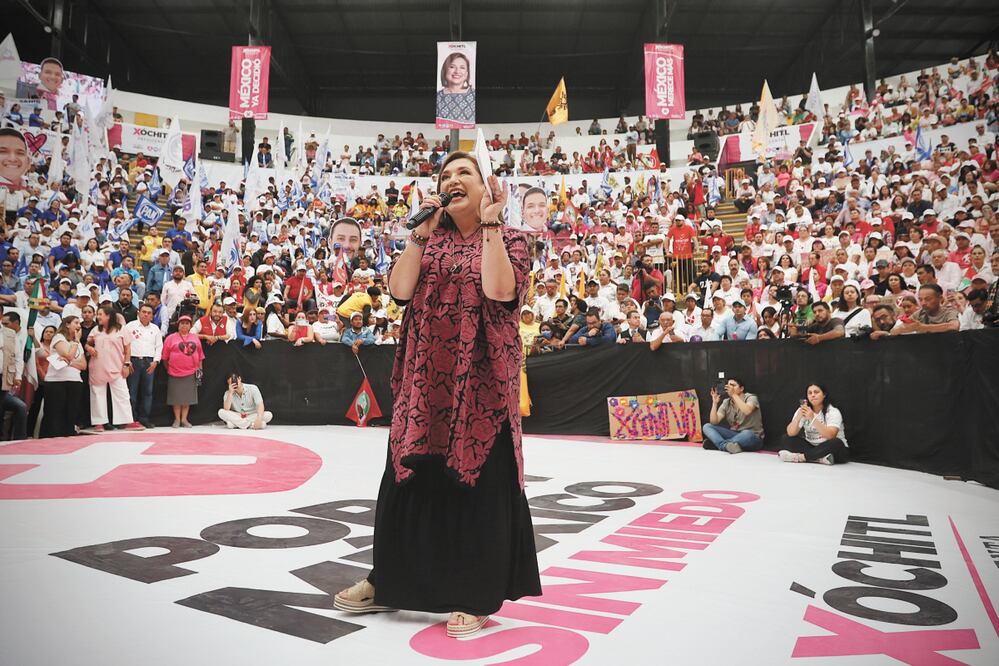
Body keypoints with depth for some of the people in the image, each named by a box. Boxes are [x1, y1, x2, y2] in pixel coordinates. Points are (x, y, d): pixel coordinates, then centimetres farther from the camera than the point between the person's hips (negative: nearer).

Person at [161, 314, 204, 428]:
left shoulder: (195, 338, 10)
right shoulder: (171, 338, 1)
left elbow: (200, 355, 12)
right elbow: (165, 357, 2)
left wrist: (199, 369, 8)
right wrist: (168, 369, 2)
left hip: (191, 373, 2)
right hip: (175, 373, -2)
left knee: (188, 397, 5)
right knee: (176, 397, 4)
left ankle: (184, 419, 16)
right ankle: (177, 419, 16)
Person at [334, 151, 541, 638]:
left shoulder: (509, 240, 1)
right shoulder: (430, 239, 12)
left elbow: (500, 291, -20)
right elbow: (399, 289, -4)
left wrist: (490, 223, -15)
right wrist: (420, 232, -10)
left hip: (480, 381, -4)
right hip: (426, 379, 4)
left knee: (478, 484, 2)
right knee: (412, 479, 12)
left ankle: (476, 598, 17)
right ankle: (389, 583, 30)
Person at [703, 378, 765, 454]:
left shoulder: (751, 398, -7)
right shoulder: (726, 402, 5)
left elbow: (747, 411, -32)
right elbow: (714, 422, -6)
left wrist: (734, 395, -30)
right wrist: (715, 403, -17)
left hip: (753, 437, -5)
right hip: (734, 434, 5)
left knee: (747, 434, -42)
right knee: (707, 427, -12)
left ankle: (718, 443, -29)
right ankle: (726, 445, -38)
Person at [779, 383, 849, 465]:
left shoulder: (833, 412, -10)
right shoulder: (802, 411, -1)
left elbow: (830, 435, -29)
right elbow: (791, 433, -14)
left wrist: (812, 419, -37)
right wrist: (798, 417, -31)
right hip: (811, 447, 4)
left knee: (835, 443, -35)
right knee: (786, 439, -16)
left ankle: (800, 457, -29)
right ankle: (820, 458, -30)